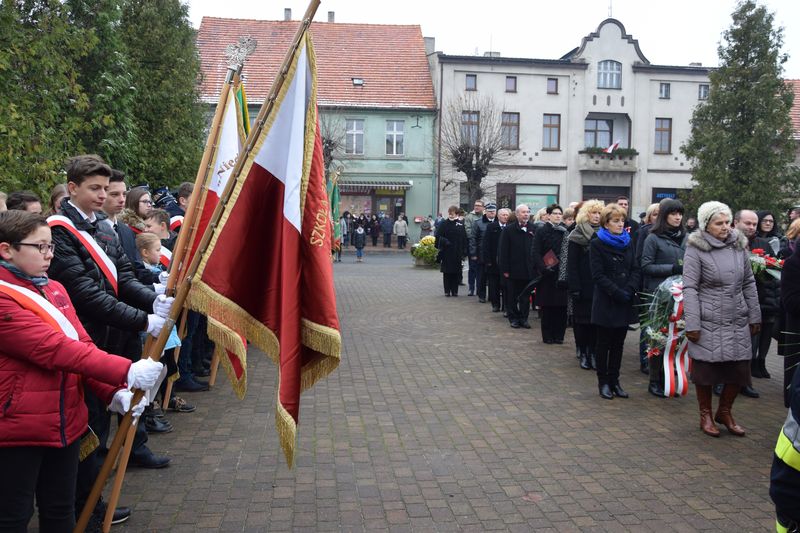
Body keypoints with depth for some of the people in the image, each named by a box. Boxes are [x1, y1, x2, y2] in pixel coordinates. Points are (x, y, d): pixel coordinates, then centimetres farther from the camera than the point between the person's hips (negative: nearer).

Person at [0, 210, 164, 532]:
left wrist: (113, 392, -7)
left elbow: (81, 343, 7)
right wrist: (126, 372, -30)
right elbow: (55, 349, -26)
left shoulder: (54, 289, 9)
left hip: (65, 422, 7)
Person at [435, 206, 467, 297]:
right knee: (447, 272, 3)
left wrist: (464, 252, -1)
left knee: (456, 272, 5)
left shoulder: (461, 224, 4)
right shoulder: (444, 224, 0)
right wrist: (445, 242, -16)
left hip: (457, 252, 1)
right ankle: (447, 291, 9)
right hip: (446, 252, -1)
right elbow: (438, 236, -2)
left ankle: (455, 290, 13)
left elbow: (464, 238, 4)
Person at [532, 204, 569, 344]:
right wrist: (543, 268, -18)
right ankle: (547, 336, 11)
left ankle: (559, 335, 13)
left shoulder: (565, 232, 10)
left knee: (561, 306, 2)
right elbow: (535, 253, -6)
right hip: (548, 274, -3)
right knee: (547, 306, 2)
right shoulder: (542, 231, 1)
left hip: (563, 274, 3)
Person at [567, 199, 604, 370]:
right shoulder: (577, 236, -2)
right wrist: (574, 288, -13)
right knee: (582, 320, 2)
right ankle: (583, 353, 12)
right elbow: (571, 265, -6)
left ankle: (593, 352, 12)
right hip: (583, 286, -3)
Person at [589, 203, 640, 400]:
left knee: (618, 343, 9)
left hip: (625, 302, 4)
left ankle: (614, 380, 17)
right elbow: (598, 275, -10)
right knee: (604, 343, 4)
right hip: (606, 302, -4)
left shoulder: (628, 242, 11)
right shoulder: (597, 244, -4)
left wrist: (630, 290, -11)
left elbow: (635, 269, 6)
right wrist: (617, 292, -17)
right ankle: (603, 382, 12)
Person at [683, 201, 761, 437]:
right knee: (705, 369, 5)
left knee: (739, 369, 6)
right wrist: (692, 324, -15)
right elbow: (690, 288, -11)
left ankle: (724, 411, 29)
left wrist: (755, 317, 11)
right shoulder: (696, 249, -8)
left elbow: (749, 283, 12)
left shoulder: (739, 246, 7)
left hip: (738, 321, 5)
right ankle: (705, 415, 25)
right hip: (708, 322, -4)